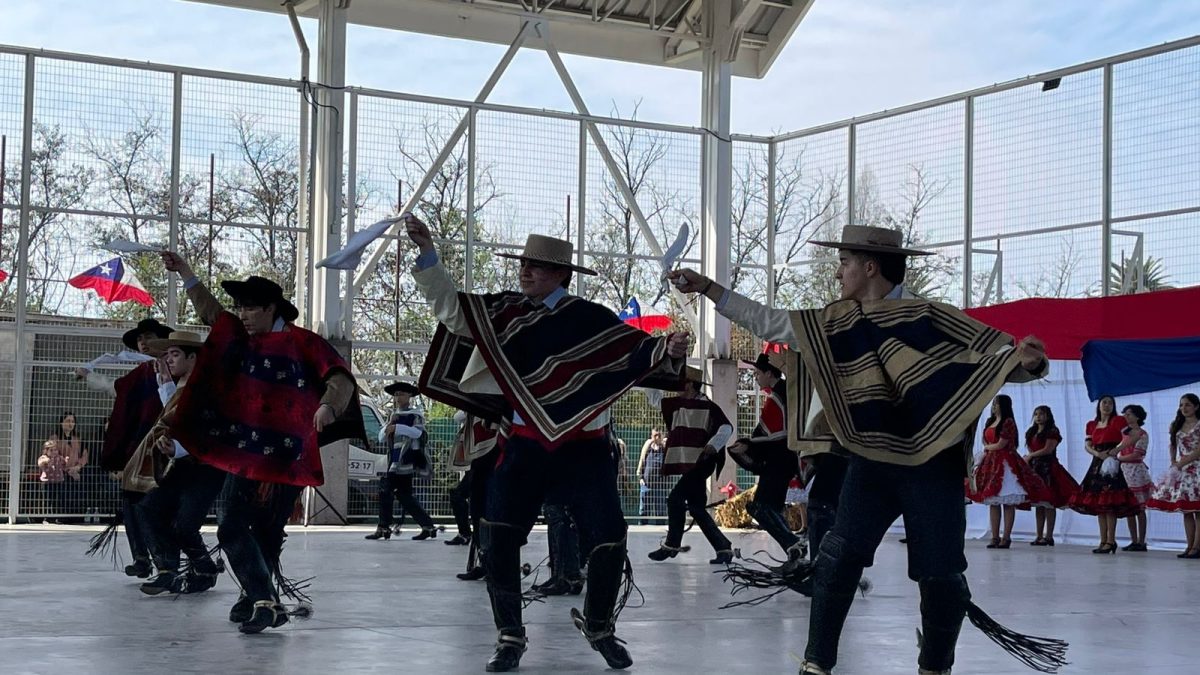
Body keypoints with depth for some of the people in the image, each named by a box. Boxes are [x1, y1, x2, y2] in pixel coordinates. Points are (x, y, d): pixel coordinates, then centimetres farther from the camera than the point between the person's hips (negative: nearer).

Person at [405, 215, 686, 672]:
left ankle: (599, 628, 23)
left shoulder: (590, 318, -5)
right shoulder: (506, 312, 4)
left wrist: (668, 350, -31)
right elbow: (450, 308, 5)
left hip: (584, 449, -2)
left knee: (609, 543, -2)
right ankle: (510, 637, 13)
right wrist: (426, 252, -4)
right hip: (525, 447, 2)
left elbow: (635, 349, -10)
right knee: (498, 540, -2)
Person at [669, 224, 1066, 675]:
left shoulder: (932, 318, -11)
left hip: (932, 466, -4)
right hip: (871, 463, 4)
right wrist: (704, 287, 8)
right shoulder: (835, 323, 3)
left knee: (940, 576, 2)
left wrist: (1027, 361, -33)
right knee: (838, 559, -5)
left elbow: (995, 357, -10)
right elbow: (769, 322, 9)